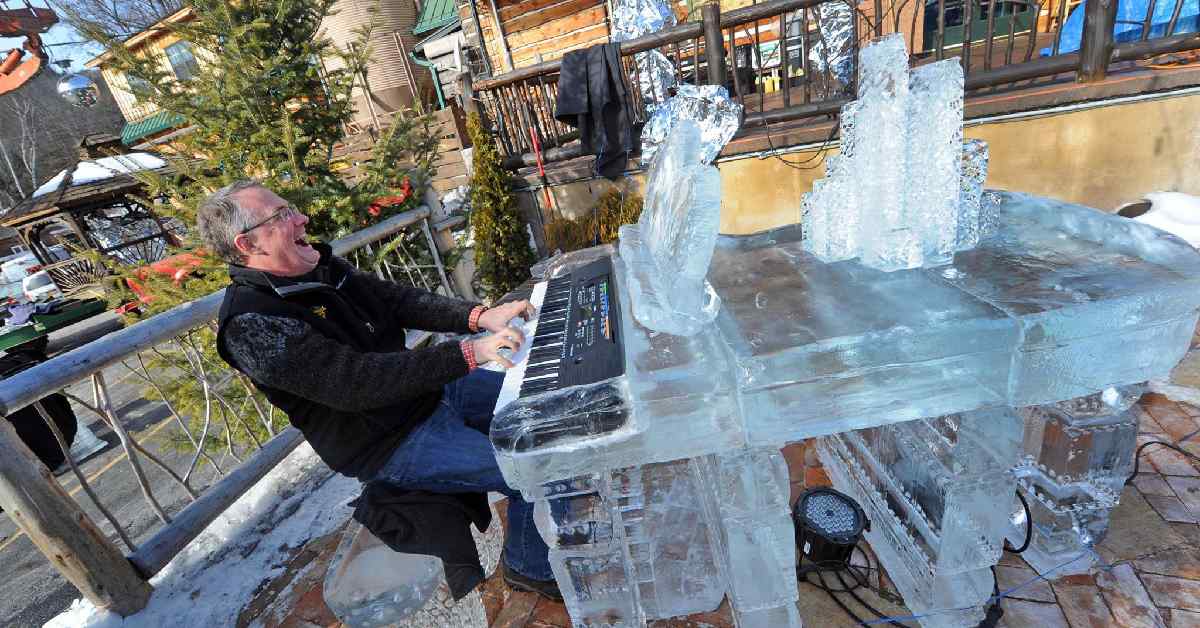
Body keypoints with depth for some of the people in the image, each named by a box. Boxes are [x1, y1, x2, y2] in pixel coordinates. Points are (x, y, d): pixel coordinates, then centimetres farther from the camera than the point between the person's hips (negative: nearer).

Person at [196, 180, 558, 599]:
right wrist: (467, 354, -36)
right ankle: (530, 568, 11)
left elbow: (399, 299, 0)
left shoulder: (319, 266, 5)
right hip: (389, 445, -8)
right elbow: (357, 383, -31)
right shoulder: (252, 325, -22)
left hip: (429, 389, 9)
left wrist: (479, 316, -15)